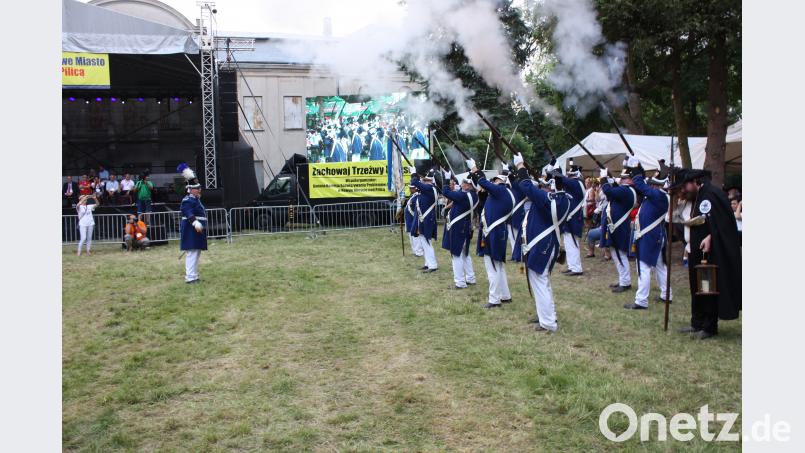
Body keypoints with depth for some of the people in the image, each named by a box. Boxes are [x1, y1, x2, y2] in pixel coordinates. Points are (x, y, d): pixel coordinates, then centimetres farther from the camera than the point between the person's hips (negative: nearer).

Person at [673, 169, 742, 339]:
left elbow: (721, 222, -24)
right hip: (698, 254, 10)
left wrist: (710, 237, -31)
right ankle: (697, 323, 21)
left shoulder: (711, 194, -14)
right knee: (697, 288, 13)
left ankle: (709, 327, 6)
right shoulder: (697, 197, 15)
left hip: (711, 253, -10)